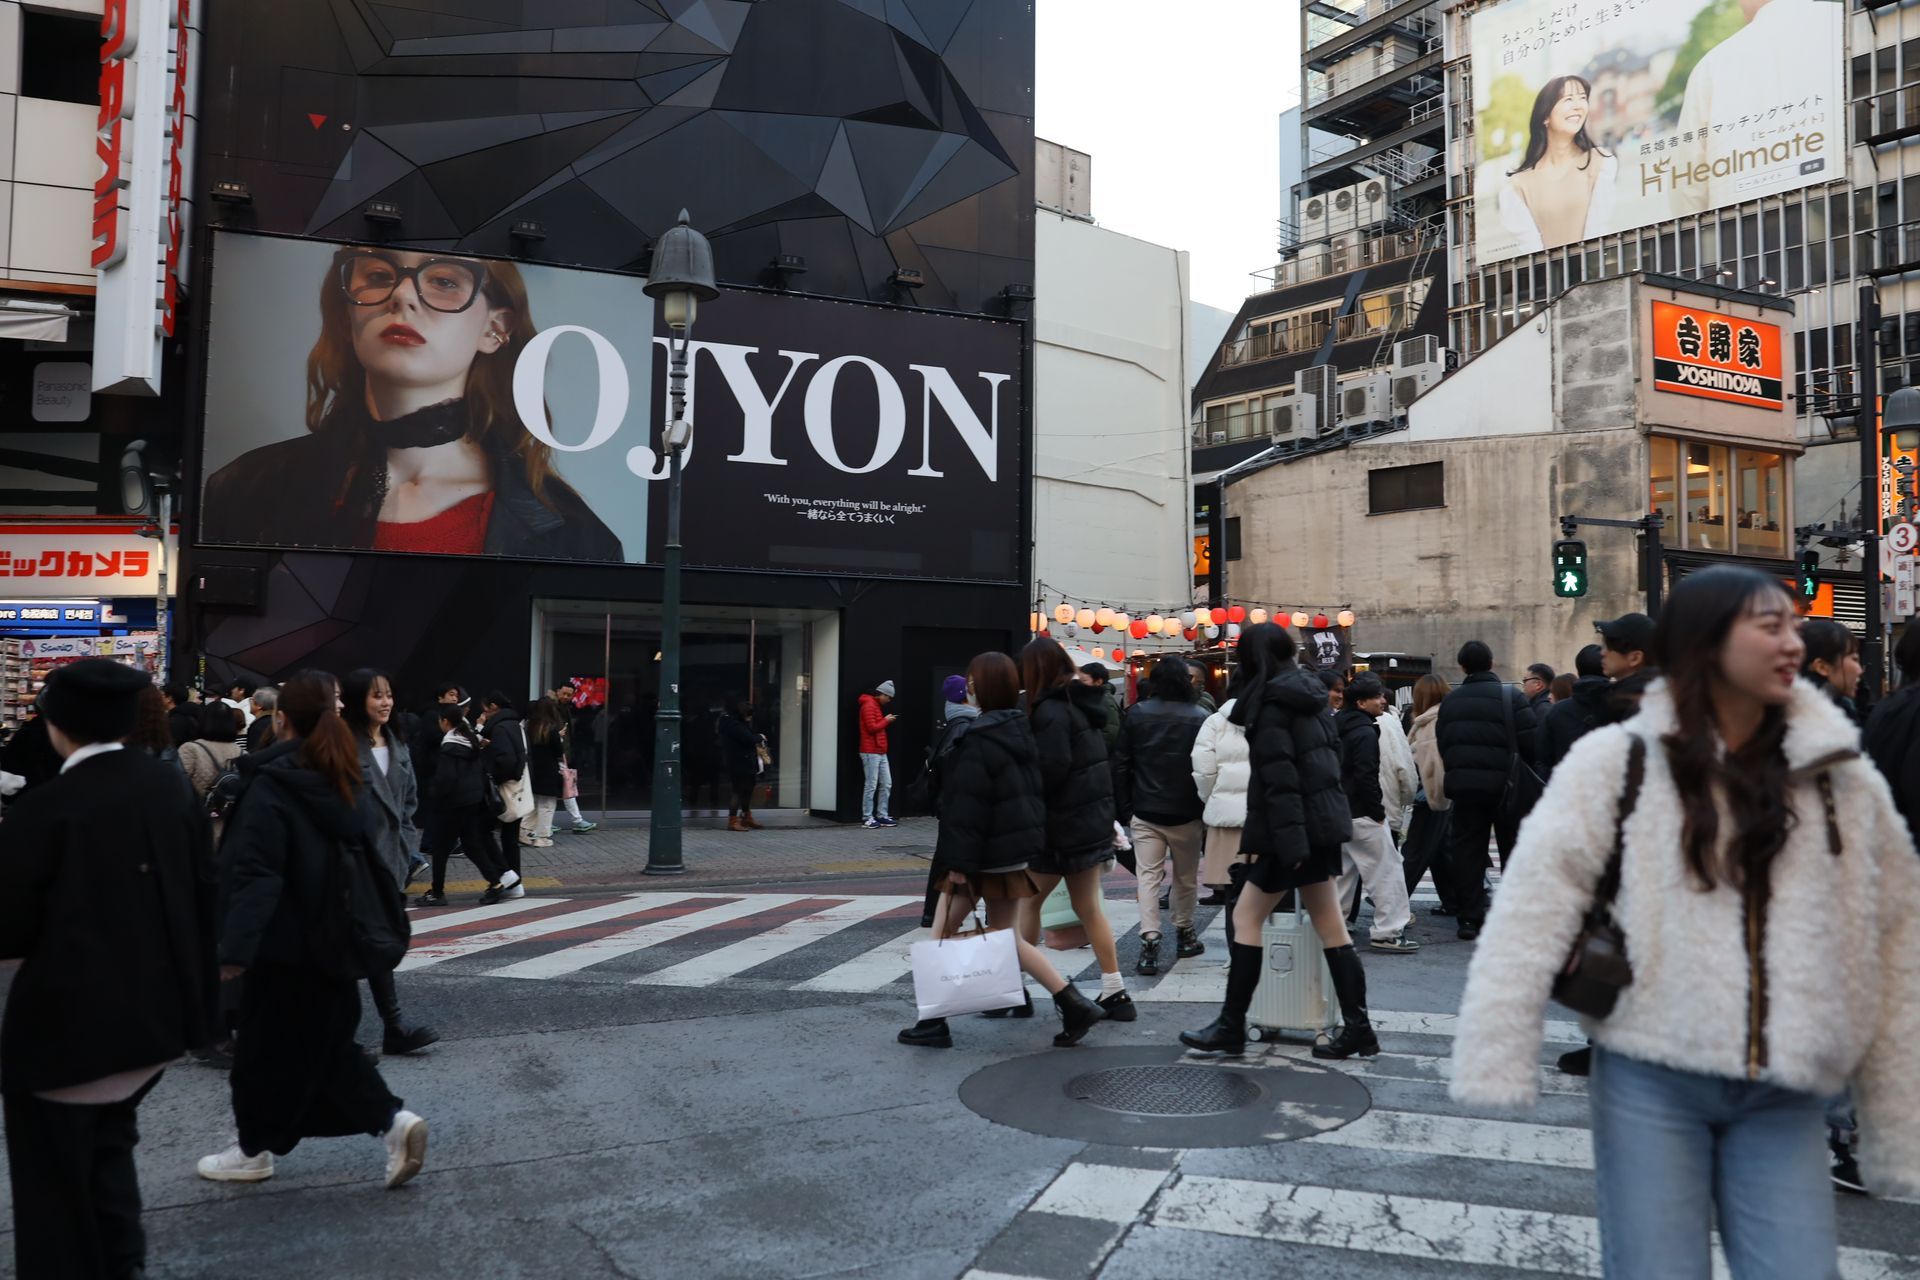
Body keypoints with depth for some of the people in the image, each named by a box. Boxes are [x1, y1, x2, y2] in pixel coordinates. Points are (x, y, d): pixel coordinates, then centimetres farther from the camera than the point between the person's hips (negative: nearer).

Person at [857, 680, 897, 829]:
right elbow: (872, 727, -19)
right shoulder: (868, 705, -12)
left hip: (881, 753, 10)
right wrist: (886, 720, -8)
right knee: (871, 786, -6)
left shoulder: (877, 705, 20)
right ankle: (867, 818, -2)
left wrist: (886, 720, 4)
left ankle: (882, 816, 13)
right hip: (871, 753, -10)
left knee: (886, 784, 8)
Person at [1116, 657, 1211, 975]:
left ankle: (1150, 941, -13)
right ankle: (1184, 934, 27)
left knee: (1148, 876, -1)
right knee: (1186, 877, 15)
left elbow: (1122, 764, 2)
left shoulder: (1136, 714, 1)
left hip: (1146, 813, 1)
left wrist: (1124, 807, 7)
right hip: (1186, 814, -1)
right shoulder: (1201, 717, -5)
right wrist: (1207, 811, 2)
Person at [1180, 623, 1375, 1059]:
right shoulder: (1308, 695, 12)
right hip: (1324, 820, 9)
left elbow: (1279, 777, -19)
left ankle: (1231, 1027, 5)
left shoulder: (1271, 704, -13)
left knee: (1246, 917, 0)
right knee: (1329, 924, 10)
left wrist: (1290, 842, -21)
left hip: (1295, 826, -9)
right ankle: (1358, 1028, 12)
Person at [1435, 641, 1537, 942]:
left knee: (1466, 852, 7)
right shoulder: (1512, 698, -9)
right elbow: (1530, 743, -12)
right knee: (1513, 851, 9)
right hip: (1505, 785, -3)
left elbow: (1442, 745, 10)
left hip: (1464, 785, 3)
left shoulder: (1450, 702, 6)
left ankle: (1470, 918, 7)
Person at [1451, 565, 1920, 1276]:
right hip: (1650, 1080, -2)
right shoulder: (1617, 760, -5)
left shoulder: (1841, 777, 5)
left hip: (1783, 1098, 3)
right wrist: (1498, 1058, -20)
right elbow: (1535, 904, -12)